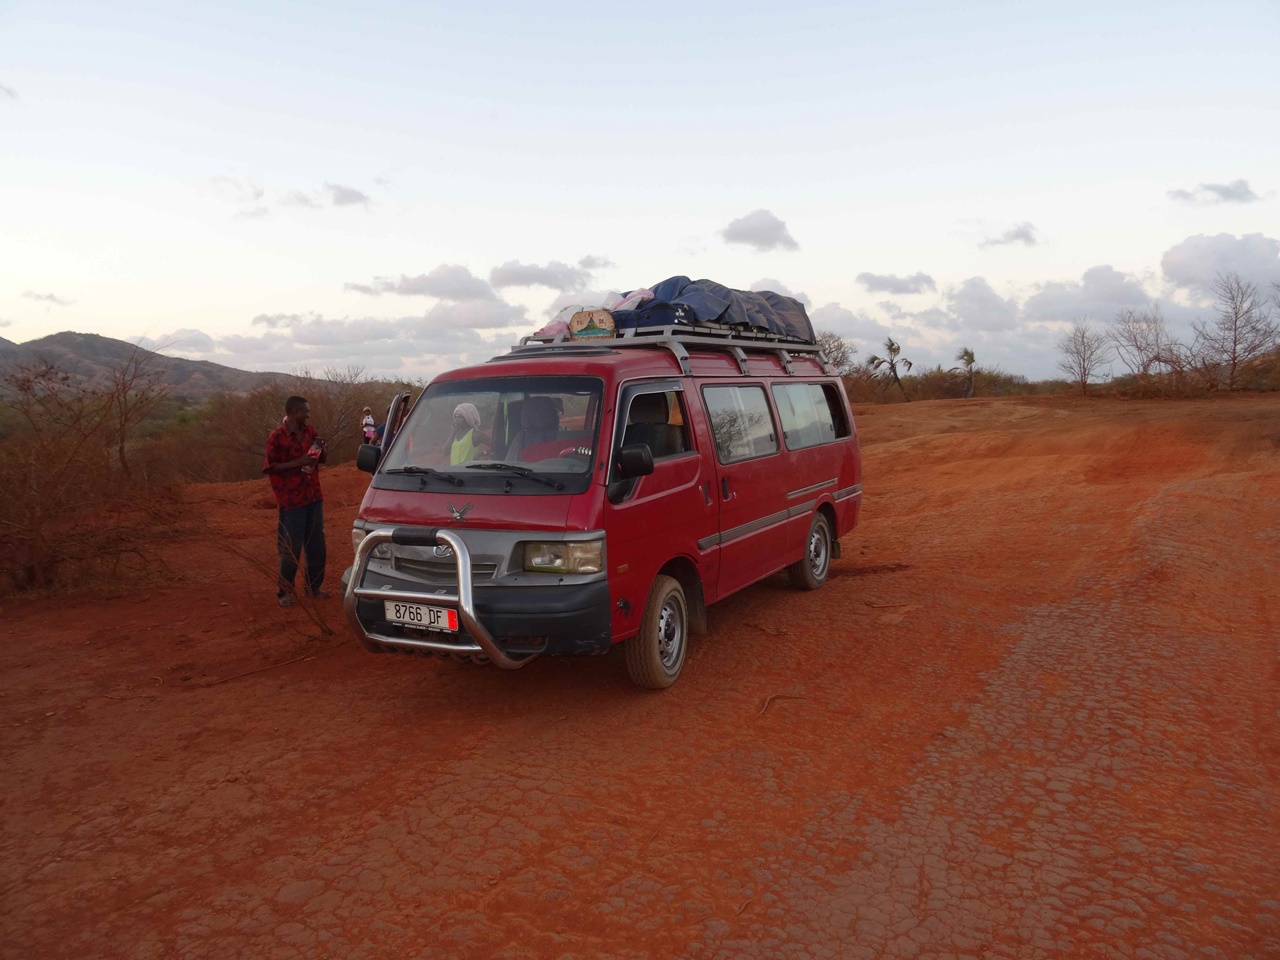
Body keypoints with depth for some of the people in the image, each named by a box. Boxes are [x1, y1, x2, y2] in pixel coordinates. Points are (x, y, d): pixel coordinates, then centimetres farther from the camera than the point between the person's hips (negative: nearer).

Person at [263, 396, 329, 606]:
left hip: (313, 496, 6)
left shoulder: (309, 431, 7)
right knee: (292, 547, 0)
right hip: (292, 499, -6)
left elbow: (321, 459, 16)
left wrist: (320, 448, -6)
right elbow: (270, 467, -13)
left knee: (317, 544, 11)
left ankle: (314, 586, 23)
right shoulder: (277, 437, -11)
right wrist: (298, 462, -21)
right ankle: (285, 590, 15)